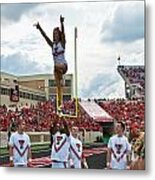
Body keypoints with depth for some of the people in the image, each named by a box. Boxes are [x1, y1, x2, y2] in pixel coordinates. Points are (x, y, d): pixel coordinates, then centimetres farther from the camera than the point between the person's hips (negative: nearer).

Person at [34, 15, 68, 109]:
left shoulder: (62, 42, -3)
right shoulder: (52, 44, 9)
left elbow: (63, 32, -18)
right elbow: (45, 36, 4)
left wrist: (62, 23, -32)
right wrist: (39, 28, -6)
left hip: (63, 64, -5)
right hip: (56, 66, 5)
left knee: (58, 67, -42)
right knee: (59, 87, 0)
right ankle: (60, 103, 0)